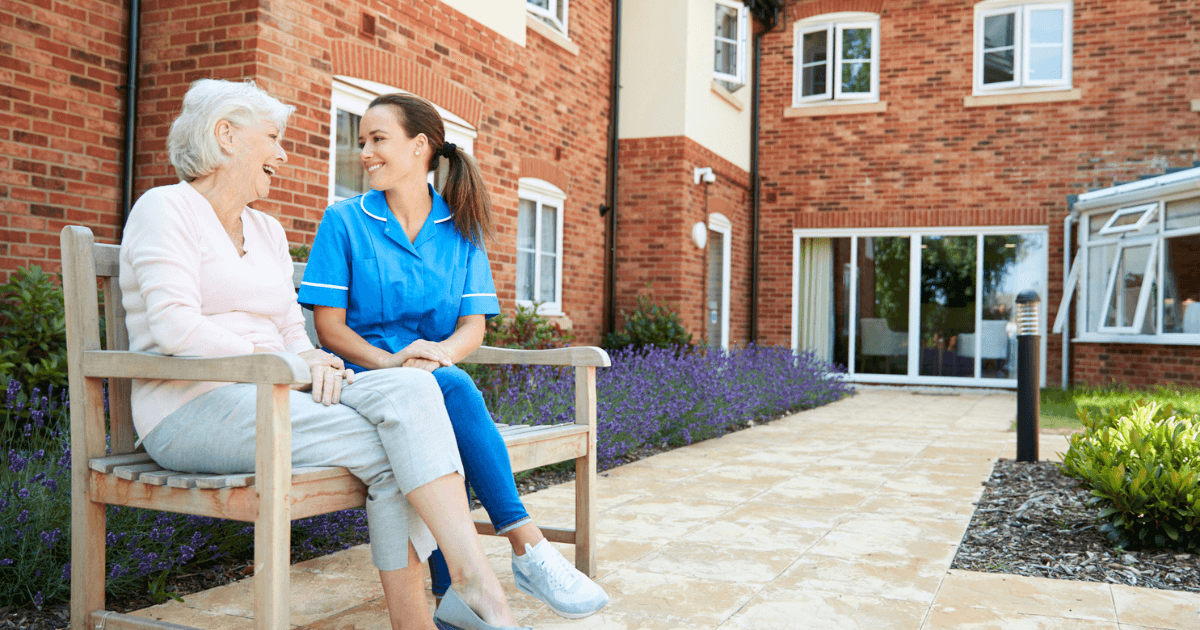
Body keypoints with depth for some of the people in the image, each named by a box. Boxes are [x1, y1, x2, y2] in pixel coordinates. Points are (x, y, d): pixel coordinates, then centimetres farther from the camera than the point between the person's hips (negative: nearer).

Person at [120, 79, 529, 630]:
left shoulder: (268, 231, 23)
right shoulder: (166, 208, 0)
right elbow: (175, 329, -15)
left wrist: (312, 360, -5)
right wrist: (284, 362, -16)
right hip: (193, 407, -6)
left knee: (409, 388, -22)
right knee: (389, 451, -25)